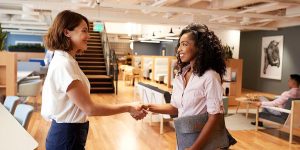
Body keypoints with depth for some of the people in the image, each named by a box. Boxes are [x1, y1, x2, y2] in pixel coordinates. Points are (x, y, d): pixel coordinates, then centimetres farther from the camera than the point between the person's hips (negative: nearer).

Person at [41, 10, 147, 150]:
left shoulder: (64, 60, 8)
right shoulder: (64, 64, -22)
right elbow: (89, 108, -21)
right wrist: (128, 108, -16)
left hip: (67, 133, 9)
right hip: (67, 136, -9)